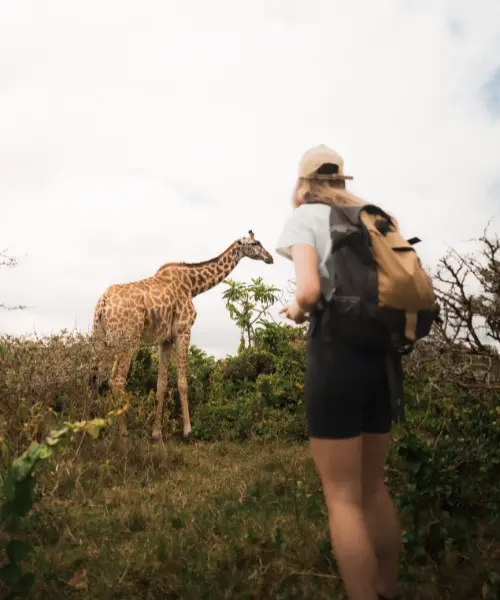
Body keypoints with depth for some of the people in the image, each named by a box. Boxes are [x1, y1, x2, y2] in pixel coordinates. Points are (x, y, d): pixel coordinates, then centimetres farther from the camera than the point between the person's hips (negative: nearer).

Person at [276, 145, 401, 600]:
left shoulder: (305, 217, 0)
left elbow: (309, 291, -17)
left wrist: (296, 311, 4)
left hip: (336, 351, -6)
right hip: (382, 353, 7)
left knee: (342, 497, 3)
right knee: (373, 486, 20)